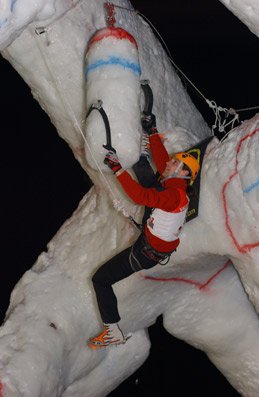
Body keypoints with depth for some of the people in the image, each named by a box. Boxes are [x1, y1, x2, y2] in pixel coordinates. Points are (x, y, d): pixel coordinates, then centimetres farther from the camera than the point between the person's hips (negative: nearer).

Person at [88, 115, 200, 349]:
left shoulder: (175, 194, -31)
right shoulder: (177, 184, -5)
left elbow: (140, 196, -41)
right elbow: (162, 161, 11)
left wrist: (117, 169, -39)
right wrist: (152, 134, 15)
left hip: (147, 253, -9)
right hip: (159, 243, 9)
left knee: (100, 279, 0)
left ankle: (113, 332, 6)